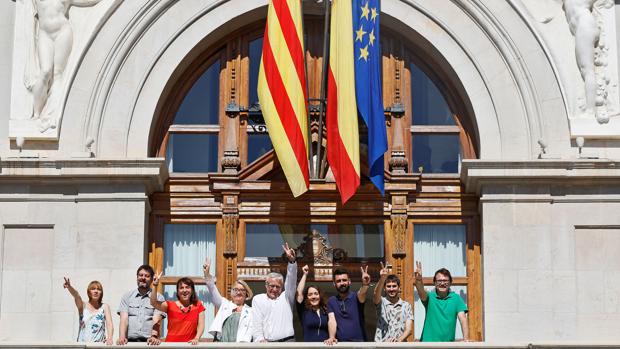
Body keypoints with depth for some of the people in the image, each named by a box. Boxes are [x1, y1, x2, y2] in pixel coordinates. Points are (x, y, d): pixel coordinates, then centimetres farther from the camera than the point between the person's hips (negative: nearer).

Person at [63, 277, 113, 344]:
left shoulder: (104, 307, 8)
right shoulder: (83, 306, 9)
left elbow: (109, 325, -3)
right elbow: (76, 296, -12)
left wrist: (109, 338, -23)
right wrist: (69, 287, -33)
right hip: (82, 344, 1)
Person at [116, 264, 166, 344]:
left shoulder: (158, 297, 10)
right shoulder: (127, 296, 16)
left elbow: (156, 320, -2)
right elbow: (124, 319, 5)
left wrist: (154, 336, -19)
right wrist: (122, 337, -11)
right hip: (130, 341, 1)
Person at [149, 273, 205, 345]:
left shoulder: (198, 305, 11)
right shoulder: (170, 305, 8)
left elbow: (201, 325, 6)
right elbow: (154, 303, -6)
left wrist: (196, 338, -11)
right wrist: (155, 285, -17)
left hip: (189, 344, 1)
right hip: (171, 344, -1)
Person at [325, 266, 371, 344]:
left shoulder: (356, 297, 4)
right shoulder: (331, 301, 11)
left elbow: (362, 293, -20)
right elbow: (332, 320, -3)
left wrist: (365, 285, -43)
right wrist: (331, 337, -21)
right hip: (339, 343, 1)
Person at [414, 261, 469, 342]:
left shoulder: (456, 298, 5)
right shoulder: (429, 297, 2)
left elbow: (463, 319, -3)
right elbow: (421, 292, -20)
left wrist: (466, 339, -17)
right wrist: (418, 280, -43)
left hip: (448, 343, 1)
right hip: (428, 341, -1)